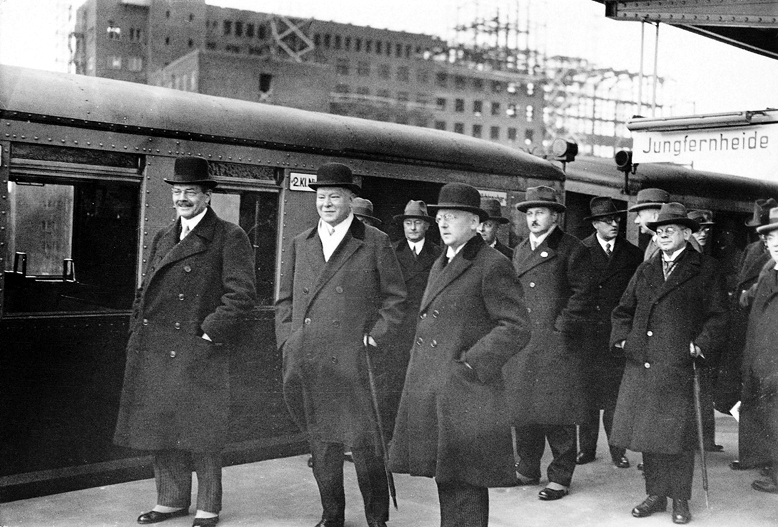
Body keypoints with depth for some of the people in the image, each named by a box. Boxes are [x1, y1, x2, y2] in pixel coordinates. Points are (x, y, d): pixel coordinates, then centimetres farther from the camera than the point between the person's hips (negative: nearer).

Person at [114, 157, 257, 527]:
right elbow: (145, 290, 22)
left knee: (199, 430, 1)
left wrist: (212, 333, -15)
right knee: (162, 427, 12)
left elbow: (242, 294, -13)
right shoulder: (163, 238, 17)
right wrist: (139, 330, 11)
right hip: (154, 353, 7)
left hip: (197, 353, -6)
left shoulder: (230, 238, -5)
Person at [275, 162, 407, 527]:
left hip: (353, 360, -4)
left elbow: (395, 298, 5)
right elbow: (285, 300, 19)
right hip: (306, 363, 4)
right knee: (320, 440, 10)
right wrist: (288, 342, 7)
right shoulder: (299, 245, 15)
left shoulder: (375, 243, 4)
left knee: (363, 441, -4)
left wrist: (376, 339, -5)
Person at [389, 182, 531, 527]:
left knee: (465, 484, -2)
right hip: (430, 394, 8)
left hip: (466, 394, -8)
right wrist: (417, 365, 14)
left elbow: (516, 328, -14)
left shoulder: (492, 265, -9)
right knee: (445, 477, 16)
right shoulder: (440, 265, 18)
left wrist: (470, 363, -18)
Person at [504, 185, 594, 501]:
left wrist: (563, 327, -13)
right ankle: (528, 471, 24)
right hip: (522, 343, 7)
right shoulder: (520, 250, 17)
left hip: (557, 344, -6)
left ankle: (560, 478, 10)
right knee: (522, 409, 11)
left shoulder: (572, 250, -3)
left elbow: (582, 292, -7)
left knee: (557, 414, -1)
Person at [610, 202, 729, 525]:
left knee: (678, 435, 0)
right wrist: (623, 338, 4)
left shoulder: (705, 270, 3)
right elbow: (622, 311, 20)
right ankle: (655, 494, 19)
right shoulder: (645, 271, 16)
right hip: (641, 365, 4)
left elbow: (718, 317, 0)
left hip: (680, 366, -4)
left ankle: (680, 500, 13)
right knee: (647, 431, 7)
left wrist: (701, 345, -12)